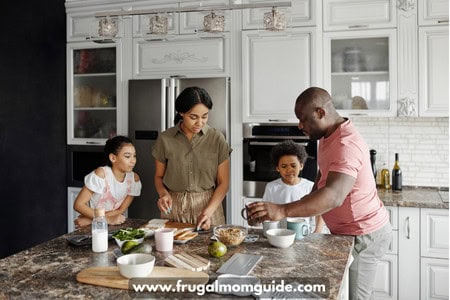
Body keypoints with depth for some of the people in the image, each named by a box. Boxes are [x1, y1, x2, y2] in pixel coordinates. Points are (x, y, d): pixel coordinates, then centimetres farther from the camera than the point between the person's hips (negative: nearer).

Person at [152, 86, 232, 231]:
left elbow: (223, 182, -5)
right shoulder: (165, 139, -5)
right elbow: (159, 176, 8)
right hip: (174, 207, 1)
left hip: (208, 204, 0)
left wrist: (208, 211, -17)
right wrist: (163, 193, -13)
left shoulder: (217, 138, -7)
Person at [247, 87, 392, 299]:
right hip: (350, 231, 10)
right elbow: (324, 173, 22)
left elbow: (335, 196, -42)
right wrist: (308, 201, 6)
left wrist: (283, 211, -50)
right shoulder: (328, 136, 6)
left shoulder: (346, 145, -28)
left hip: (363, 236, -10)